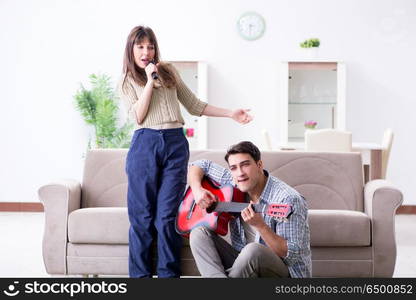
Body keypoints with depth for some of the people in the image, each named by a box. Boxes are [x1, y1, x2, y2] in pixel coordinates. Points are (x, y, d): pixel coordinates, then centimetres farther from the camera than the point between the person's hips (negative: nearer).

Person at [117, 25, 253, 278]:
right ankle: (140, 274, 9)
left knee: (167, 216, -1)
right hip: (145, 144, -1)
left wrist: (231, 113, 12)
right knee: (142, 216, 1)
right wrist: (150, 80, -6)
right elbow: (138, 116, -4)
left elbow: (194, 105, 19)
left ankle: (169, 274, 6)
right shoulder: (127, 82, 10)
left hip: (176, 145, 1)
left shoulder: (169, 72, 16)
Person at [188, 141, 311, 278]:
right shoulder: (233, 183, -1)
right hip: (244, 262, 7)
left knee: (253, 250, -38)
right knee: (199, 233, -9)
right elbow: (200, 165, 16)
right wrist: (197, 189, -5)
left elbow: (292, 255, -24)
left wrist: (260, 225, -35)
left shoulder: (288, 200, -21)